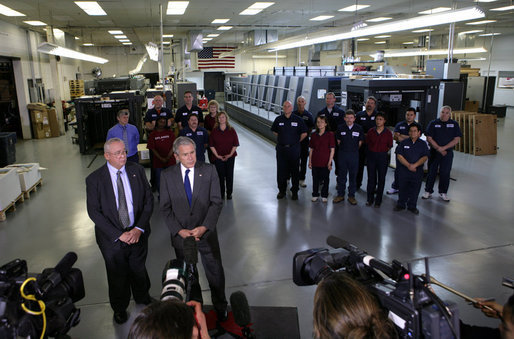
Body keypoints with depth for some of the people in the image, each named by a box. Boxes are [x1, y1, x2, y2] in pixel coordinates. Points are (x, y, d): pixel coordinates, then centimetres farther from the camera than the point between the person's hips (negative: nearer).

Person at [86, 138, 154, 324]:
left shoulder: (137, 170, -6)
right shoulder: (94, 179, -13)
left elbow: (148, 200, -5)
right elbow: (94, 211, -13)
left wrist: (139, 228, -15)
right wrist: (118, 234, -18)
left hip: (138, 234, 2)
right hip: (112, 238, -2)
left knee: (139, 269, 21)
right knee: (117, 275, 17)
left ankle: (142, 297, 51)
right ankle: (119, 307, 44)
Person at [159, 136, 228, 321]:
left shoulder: (209, 170, -8)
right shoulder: (167, 175, -6)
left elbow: (216, 202, -9)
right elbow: (165, 208, -4)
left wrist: (204, 227, -19)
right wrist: (179, 230, -15)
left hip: (206, 233, -1)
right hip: (181, 235, 1)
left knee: (215, 272, 15)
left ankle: (220, 306, 39)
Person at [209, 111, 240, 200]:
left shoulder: (231, 130, 0)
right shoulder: (214, 131, 1)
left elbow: (235, 144, 1)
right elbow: (211, 145, 1)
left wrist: (230, 154, -8)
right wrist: (217, 155, -6)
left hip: (230, 156, 0)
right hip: (218, 157, 0)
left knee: (229, 175, 3)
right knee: (220, 175, 2)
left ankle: (229, 193, 16)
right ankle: (221, 193, 15)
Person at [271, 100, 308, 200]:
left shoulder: (298, 119, -3)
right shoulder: (278, 119, 3)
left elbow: (304, 133, 4)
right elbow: (274, 131, 17)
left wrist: (297, 141, 7)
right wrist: (282, 139, 12)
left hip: (294, 149, -2)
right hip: (281, 148, 2)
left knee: (295, 171, 4)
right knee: (281, 170, 7)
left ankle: (294, 191, 17)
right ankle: (282, 190, 22)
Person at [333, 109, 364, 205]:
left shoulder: (359, 128, -1)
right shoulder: (340, 128, 1)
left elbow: (360, 143, 6)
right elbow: (338, 141, 8)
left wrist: (353, 149, 4)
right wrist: (344, 149, 6)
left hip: (354, 155, 0)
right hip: (342, 154, 0)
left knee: (353, 176, 7)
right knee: (341, 175, 6)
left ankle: (351, 196, 17)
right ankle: (340, 195, 17)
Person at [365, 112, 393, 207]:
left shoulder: (388, 133, -4)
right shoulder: (371, 131, 0)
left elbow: (390, 146, 3)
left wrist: (382, 151, 2)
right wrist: (373, 150, 6)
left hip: (383, 157, -1)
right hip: (371, 156, 1)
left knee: (381, 179, 4)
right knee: (371, 177, 7)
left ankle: (378, 200, 15)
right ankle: (370, 199, 19)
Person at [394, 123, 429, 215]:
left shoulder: (423, 144, 5)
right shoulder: (404, 143, 4)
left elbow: (425, 157, -3)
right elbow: (399, 156, -4)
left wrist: (415, 165, -17)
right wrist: (408, 165, -14)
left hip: (417, 172, 0)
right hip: (403, 171, 0)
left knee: (415, 189, 6)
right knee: (403, 188, 8)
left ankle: (412, 206, 21)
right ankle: (401, 204, 23)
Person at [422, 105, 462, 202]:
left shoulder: (454, 124, 3)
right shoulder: (433, 123, 0)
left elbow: (457, 139, -2)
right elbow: (429, 138, -5)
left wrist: (443, 148, -12)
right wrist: (439, 149, -12)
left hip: (448, 152, 1)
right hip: (434, 151, -1)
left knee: (445, 173, 4)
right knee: (431, 172, 4)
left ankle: (443, 192, 18)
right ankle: (428, 191, 15)